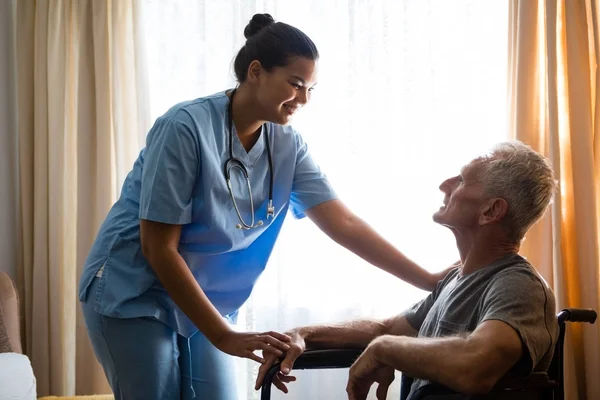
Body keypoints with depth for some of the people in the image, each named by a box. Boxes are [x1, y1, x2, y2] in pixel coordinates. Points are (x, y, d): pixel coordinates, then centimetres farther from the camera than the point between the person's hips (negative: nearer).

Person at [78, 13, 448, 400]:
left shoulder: (288, 146, -6)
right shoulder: (186, 126, -23)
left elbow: (345, 224, -8)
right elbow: (159, 248, -22)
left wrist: (428, 280, -16)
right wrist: (224, 336, -24)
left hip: (205, 303, 5)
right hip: (134, 296, -5)